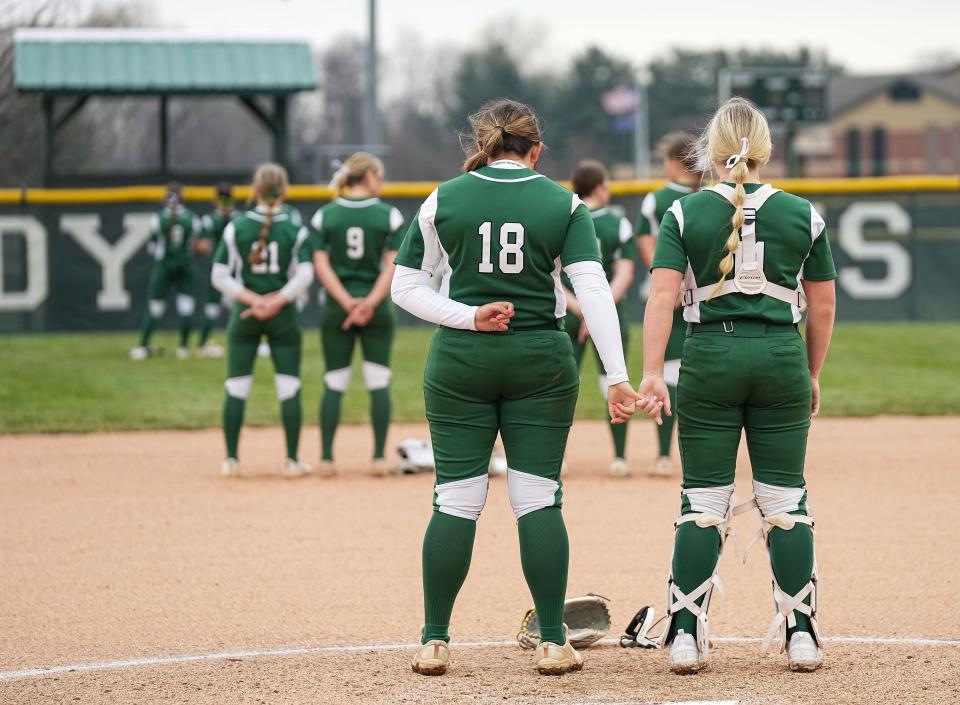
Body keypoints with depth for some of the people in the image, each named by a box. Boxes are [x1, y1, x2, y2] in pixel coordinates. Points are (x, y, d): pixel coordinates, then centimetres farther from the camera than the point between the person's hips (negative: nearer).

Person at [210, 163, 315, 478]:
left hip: (244, 315, 1)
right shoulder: (295, 230, -3)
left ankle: (230, 460, 5)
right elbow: (305, 274, -13)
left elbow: (220, 276, -5)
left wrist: (251, 298, -8)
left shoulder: (236, 227, -2)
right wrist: (277, 301, -13)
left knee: (237, 387, 6)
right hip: (284, 317, -1)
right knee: (289, 387, 4)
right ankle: (293, 461, 4)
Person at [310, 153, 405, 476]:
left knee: (334, 383, 6)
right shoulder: (389, 215, -2)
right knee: (379, 382, 5)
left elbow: (321, 264, -5)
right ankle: (379, 457, 3)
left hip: (337, 307, 1)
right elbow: (392, 265, -9)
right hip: (378, 309, -1)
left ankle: (326, 458, 3)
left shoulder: (325, 215, 2)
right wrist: (371, 302, -13)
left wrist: (347, 303, -9)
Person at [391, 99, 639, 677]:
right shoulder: (564, 205, -1)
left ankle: (434, 642, 5)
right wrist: (618, 377, -14)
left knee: (457, 499, 4)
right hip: (540, 362, 0)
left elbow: (406, 288, 0)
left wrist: (468, 317, -6)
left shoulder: (443, 201, 2)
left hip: (459, 363, 0)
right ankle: (554, 642, 2)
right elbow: (594, 290, -10)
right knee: (539, 499, 3)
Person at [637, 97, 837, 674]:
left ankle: (686, 634, 2)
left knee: (703, 501, 5)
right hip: (780, 358, 0)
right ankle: (801, 635, 7)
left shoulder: (685, 214, -1)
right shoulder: (802, 214, 2)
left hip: (709, 357, 0)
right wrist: (813, 374, 17)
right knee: (786, 500, 7)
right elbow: (823, 306, 6)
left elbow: (663, 295, -10)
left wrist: (652, 372, -13)